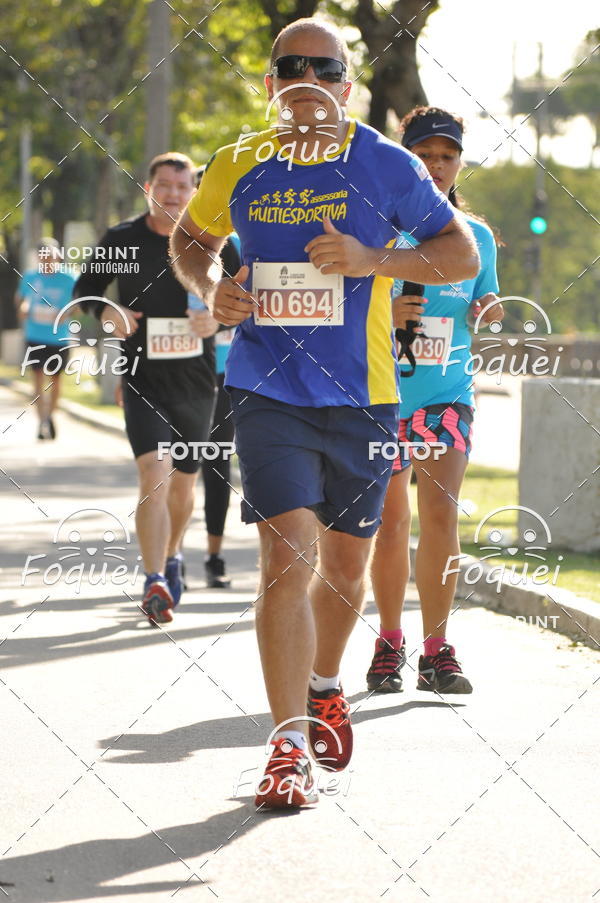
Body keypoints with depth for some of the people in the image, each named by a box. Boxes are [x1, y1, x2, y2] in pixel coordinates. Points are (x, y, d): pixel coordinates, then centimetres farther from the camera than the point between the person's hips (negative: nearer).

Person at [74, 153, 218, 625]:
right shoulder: (122, 241, -2)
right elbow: (85, 288, 11)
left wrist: (219, 316, -13)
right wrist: (107, 312, -10)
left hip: (197, 381, 2)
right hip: (144, 381, -2)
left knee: (183, 484, 16)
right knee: (154, 475, -20)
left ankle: (172, 557, 43)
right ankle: (155, 584, -23)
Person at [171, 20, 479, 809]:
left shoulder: (386, 165, -2)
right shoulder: (239, 167, 3)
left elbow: (462, 255, 0)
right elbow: (189, 239, 21)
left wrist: (372, 259, -16)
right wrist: (211, 287, -2)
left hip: (361, 395, 1)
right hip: (268, 391, -1)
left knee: (345, 563, 13)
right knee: (288, 556, -16)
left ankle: (324, 684, 44)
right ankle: (290, 745, -14)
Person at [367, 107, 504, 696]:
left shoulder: (476, 237, 5)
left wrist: (489, 312, -6)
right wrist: (383, 314, -22)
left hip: (447, 396, 1)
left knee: (440, 513, -13)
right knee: (390, 525, 4)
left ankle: (436, 651, -5)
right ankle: (389, 642, 22)